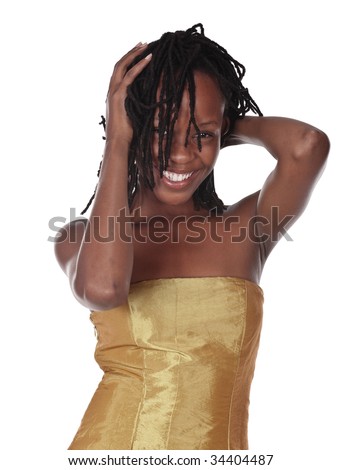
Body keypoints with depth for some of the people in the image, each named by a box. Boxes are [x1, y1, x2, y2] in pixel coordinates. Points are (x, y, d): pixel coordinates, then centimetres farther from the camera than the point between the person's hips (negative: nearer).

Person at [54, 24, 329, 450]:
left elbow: (307, 145, -21)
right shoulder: (80, 238, -4)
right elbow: (102, 288, -27)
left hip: (218, 451, 1)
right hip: (111, 450, -1)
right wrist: (117, 141, -17)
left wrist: (234, 126, -1)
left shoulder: (245, 230, -3)